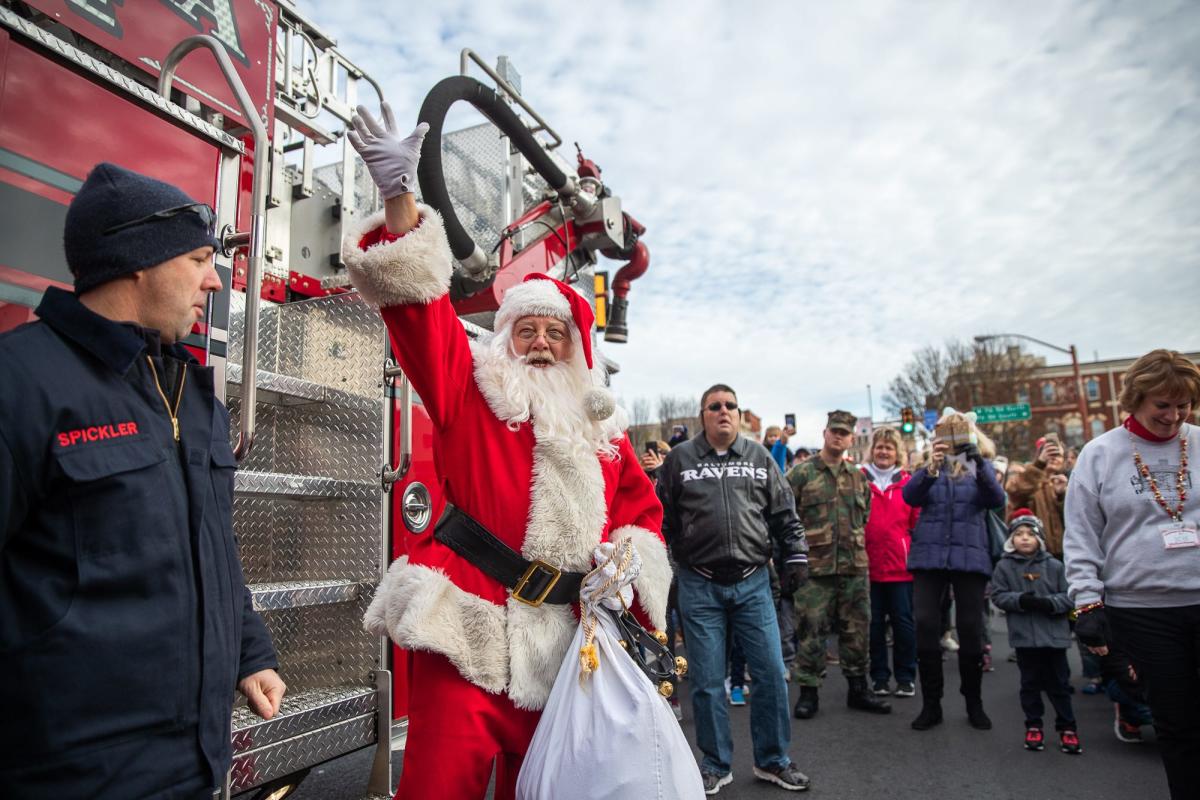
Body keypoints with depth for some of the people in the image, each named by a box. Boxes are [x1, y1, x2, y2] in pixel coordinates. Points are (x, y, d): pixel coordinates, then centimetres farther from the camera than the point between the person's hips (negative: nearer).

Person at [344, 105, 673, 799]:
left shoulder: (604, 427, 14)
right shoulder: (471, 390, 2)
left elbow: (642, 508, 19)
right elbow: (421, 304, -10)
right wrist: (400, 198, -20)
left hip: (562, 638, 5)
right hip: (470, 627, -4)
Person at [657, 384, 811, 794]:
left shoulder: (759, 457, 8)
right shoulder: (679, 459, 2)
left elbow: (784, 514, 11)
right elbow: (661, 517, 5)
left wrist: (796, 556, 4)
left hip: (753, 583, 2)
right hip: (699, 586, -1)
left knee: (771, 672, 5)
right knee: (707, 680, 6)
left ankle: (772, 760, 24)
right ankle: (716, 764, 24)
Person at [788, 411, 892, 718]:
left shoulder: (858, 476, 12)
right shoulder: (801, 473, -3)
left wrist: (858, 543, 14)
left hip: (855, 566, 5)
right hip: (814, 566, -4)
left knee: (856, 629, 12)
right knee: (810, 630, 1)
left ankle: (858, 688, 26)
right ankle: (808, 691, 13)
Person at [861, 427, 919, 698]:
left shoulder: (907, 482, 4)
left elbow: (918, 521, 3)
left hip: (901, 565, 0)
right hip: (868, 564, 0)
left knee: (903, 621, 6)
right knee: (874, 622, 9)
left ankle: (906, 677, 20)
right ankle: (879, 676, 21)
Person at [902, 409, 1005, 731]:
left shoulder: (980, 465, 9)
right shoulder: (928, 466, 10)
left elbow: (996, 499, -10)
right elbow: (910, 496, -8)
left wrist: (976, 459, -26)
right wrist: (930, 468, -27)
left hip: (970, 556, 0)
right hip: (929, 556, 0)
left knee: (970, 628, 2)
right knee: (925, 626, -5)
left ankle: (974, 703, 21)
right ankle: (930, 704, 7)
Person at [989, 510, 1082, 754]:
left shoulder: (1054, 565, 0)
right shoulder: (1004, 566, -1)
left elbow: (1068, 596, 0)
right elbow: (998, 595, -3)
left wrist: (1050, 603, -18)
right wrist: (1020, 600, -19)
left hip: (1054, 634, 1)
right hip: (1024, 636, 0)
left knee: (1059, 683, 10)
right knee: (1030, 683, 10)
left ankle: (1067, 728, 23)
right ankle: (1033, 726, 22)